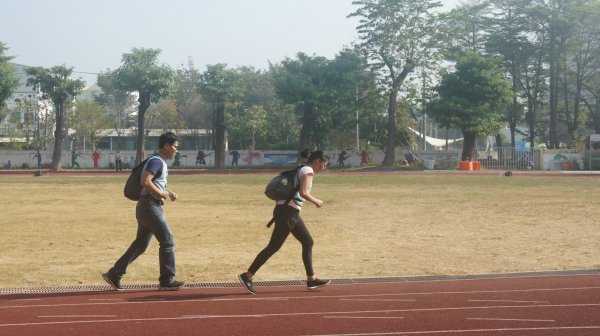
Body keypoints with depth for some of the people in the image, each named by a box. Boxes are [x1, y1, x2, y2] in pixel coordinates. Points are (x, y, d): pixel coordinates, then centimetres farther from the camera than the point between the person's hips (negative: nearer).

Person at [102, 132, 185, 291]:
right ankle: (167, 281, 1)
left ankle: (114, 274, 15)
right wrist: (162, 194, -17)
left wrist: (168, 193, 12)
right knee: (167, 241, -5)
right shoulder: (156, 161, -14)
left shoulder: (160, 162, 18)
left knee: (140, 244, 12)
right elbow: (145, 182, -26)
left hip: (146, 207, 10)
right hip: (150, 207, -10)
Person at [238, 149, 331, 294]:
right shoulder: (308, 171, -7)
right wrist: (316, 201, -7)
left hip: (291, 213, 10)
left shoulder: (304, 170, 21)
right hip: (287, 212, -10)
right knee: (274, 246, -9)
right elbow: (303, 192, -20)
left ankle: (311, 280, 17)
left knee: (308, 242, 14)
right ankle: (247, 276, -7)